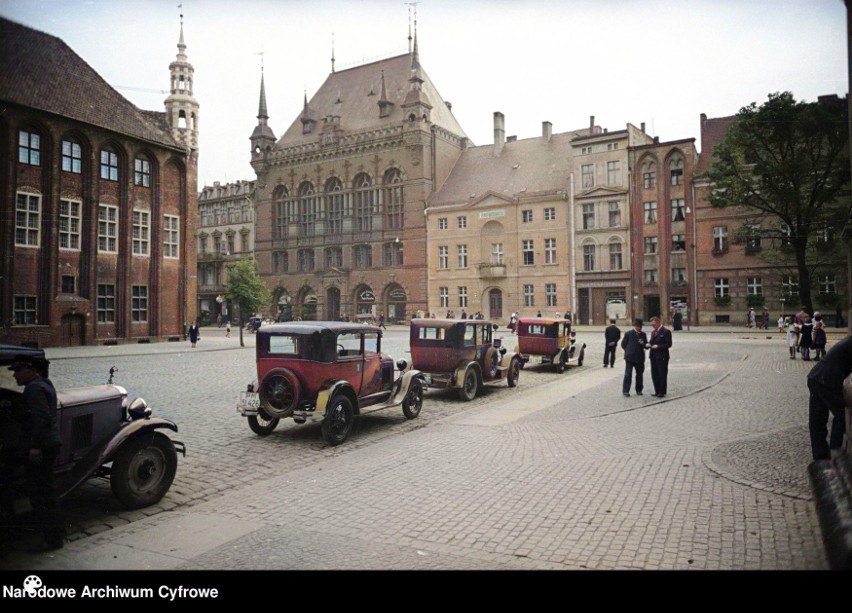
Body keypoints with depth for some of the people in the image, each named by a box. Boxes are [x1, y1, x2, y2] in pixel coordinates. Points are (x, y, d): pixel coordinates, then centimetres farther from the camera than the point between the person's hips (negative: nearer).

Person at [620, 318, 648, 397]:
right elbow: (623, 344, 4)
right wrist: (628, 351, 1)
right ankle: (625, 391, -3)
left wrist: (643, 344, -12)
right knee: (628, 374, -6)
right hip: (630, 357, -4)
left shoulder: (643, 334, 7)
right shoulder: (628, 333, -3)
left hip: (640, 357, 4)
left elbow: (646, 345, 9)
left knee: (639, 374, 10)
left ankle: (639, 390, 22)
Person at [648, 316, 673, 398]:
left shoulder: (666, 331, -9)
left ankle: (662, 392, 7)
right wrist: (649, 344, -3)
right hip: (653, 356, 7)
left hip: (662, 356, -7)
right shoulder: (653, 332, 14)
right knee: (654, 375, 10)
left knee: (662, 375, 0)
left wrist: (658, 346, -19)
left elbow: (669, 344, -12)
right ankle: (657, 391, 20)